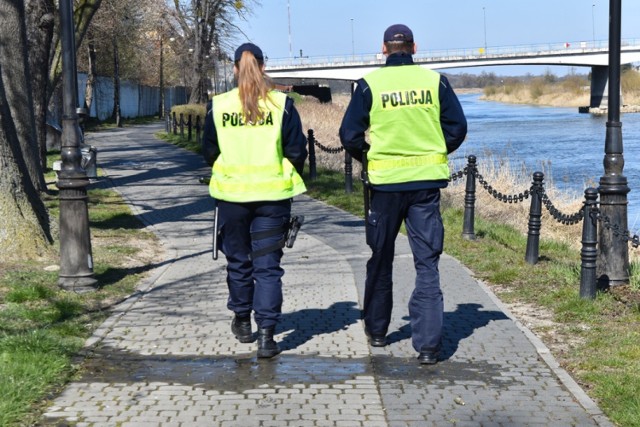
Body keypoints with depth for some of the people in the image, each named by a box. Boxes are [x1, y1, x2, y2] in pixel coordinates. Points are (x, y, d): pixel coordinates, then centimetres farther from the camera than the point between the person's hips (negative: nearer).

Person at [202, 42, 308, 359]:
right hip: (272, 193, -1)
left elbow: (209, 152, 5)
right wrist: (291, 176, 16)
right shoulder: (281, 104, -6)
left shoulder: (218, 106, -3)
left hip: (231, 193, 1)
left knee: (238, 260, 18)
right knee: (268, 265, 2)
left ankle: (242, 321, 33)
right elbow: (296, 151, -3)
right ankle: (266, 334, -4)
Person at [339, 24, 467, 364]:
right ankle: (428, 344, -4)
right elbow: (457, 128, 2)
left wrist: (365, 158, 14)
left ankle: (376, 329, 30)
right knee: (427, 262, 3)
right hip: (427, 182, 0)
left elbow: (349, 135, -5)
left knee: (381, 259, 17)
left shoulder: (370, 84, -4)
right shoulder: (436, 81, 0)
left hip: (385, 182, 0)